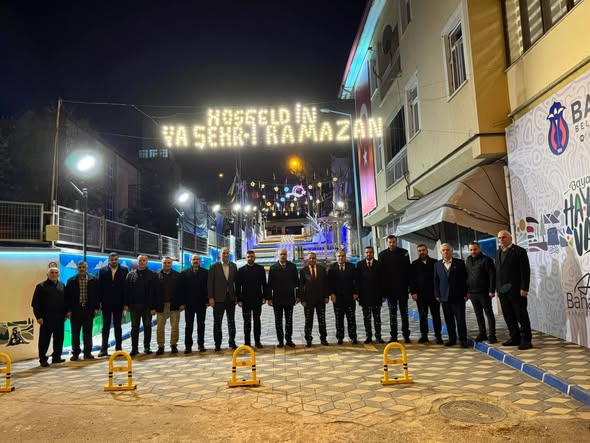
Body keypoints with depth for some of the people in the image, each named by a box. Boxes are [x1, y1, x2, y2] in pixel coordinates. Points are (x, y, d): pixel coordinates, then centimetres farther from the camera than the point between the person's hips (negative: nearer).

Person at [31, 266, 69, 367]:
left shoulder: (62, 286, 11)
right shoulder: (41, 286, -2)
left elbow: (66, 300, 16)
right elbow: (35, 303, -4)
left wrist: (67, 311, 4)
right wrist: (38, 316, -11)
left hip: (59, 317, 4)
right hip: (46, 318, -4)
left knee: (59, 339, 8)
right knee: (44, 339, 1)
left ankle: (57, 357, 19)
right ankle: (43, 359, 10)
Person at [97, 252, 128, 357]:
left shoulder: (124, 270, 1)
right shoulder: (103, 271, 3)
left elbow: (126, 286, -2)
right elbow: (100, 286, 1)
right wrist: (99, 301, -6)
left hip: (118, 303, 0)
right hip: (106, 303, 1)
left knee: (117, 326, 8)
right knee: (105, 326, 5)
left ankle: (118, 348, 13)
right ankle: (104, 349, 8)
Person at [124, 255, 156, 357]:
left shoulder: (152, 275, 1)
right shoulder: (131, 274, 7)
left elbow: (154, 292, -3)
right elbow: (126, 290, 4)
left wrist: (153, 307, -9)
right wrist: (126, 304, -5)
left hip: (147, 306, -1)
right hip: (134, 305, 1)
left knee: (147, 326, 6)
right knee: (134, 327, 5)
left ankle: (147, 347, 17)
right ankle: (134, 348, 11)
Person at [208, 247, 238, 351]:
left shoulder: (233, 266, 7)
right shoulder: (214, 267, -2)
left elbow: (236, 281, 8)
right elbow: (210, 283, -4)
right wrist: (211, 297, -10)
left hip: (231, 298, 3)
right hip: (219, 298, -3)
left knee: (231, 321, 9)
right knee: (217, 322, 4)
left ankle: (232, 342, 20)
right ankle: (217, 344, 12)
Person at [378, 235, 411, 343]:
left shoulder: (404, 253, -1)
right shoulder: (382, 255, 0)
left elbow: (408, 270, 0)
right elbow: (381, 272, -1)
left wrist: (409, 285, -6)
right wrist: (383, 289, -5)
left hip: (402, 288, 0)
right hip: (390, 289, 0)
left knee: (404, 312, 7)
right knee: (392, 313, 7)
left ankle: (406, 335, 13)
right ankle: (393, 335, 12)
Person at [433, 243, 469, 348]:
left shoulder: (459, 263, 0)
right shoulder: (437, 264, 8)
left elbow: (465, 279, 0)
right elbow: (436, 280, 9)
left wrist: (465, 294, -4)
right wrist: (437, 295, 3)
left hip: (458, 296, -2)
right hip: (444, 297, 2)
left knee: (460, 319, 0)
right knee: (449, 320, 7)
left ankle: (463, 340, 10)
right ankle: (452, 339, 18)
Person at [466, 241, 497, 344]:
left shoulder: (486, 260, -6)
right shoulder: (468, 261, 11)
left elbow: (492, 275, -11)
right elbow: (466, 276, 14)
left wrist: (492, 290, -16)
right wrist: (467, 291, 9)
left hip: (484, 292, -6)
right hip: (472, 293, 6)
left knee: (489, 313, 0)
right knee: (478, 314, 11)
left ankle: (492, 335, 4)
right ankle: (482, 334, 20)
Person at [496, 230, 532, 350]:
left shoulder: (519, 251, -4)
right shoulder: (498, 252, 15)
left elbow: (525, 271, -9)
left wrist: (524, 288, -16)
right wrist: (497, 288, 7)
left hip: (516, 290, -6)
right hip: (502, 290, 6)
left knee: (521, 315, -1)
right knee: (508, 316, 9)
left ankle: (526, 340, 6)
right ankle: (515, 338, 17)